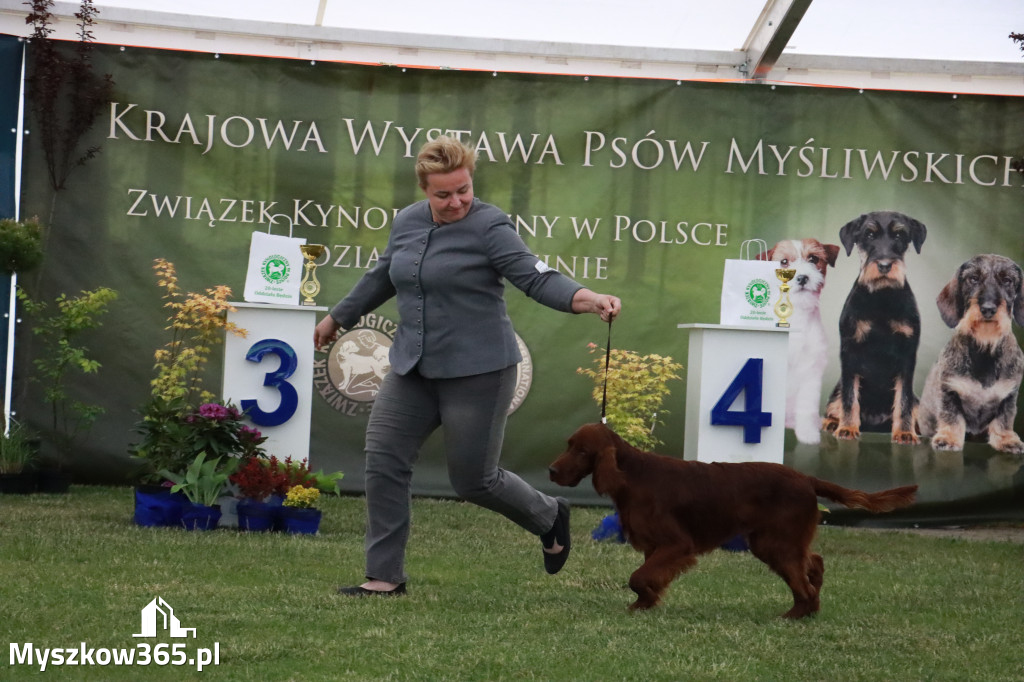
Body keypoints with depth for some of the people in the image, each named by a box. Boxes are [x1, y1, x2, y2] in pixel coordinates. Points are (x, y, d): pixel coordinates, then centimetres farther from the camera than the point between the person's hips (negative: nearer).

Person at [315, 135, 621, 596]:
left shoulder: (488, 227, -12)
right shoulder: (407, 223, 7)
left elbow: (536, 277, -21)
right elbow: (382, 278, 24)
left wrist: (588, 299, -38)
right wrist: (338, 317, 35)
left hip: (478, 372, -6)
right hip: (414, 369, 6)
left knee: (473, 480, 0)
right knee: (383, 460, -3)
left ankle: (549, 517, 30)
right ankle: (385, 576, 6)